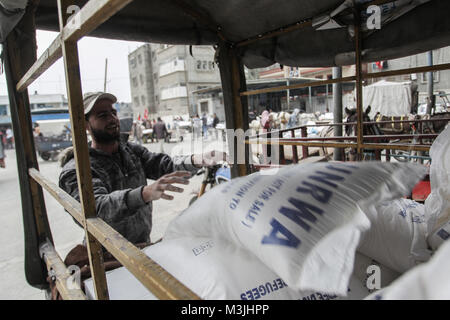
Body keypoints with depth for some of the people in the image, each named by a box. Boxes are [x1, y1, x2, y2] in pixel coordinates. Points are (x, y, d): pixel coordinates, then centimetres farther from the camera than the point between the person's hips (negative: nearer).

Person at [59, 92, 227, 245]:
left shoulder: (132, 150, 8)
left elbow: (164, 164, -6)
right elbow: (96, 208, -30)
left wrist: (198, 160, -27)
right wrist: (146, 193, -47)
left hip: (143, 244, 6)